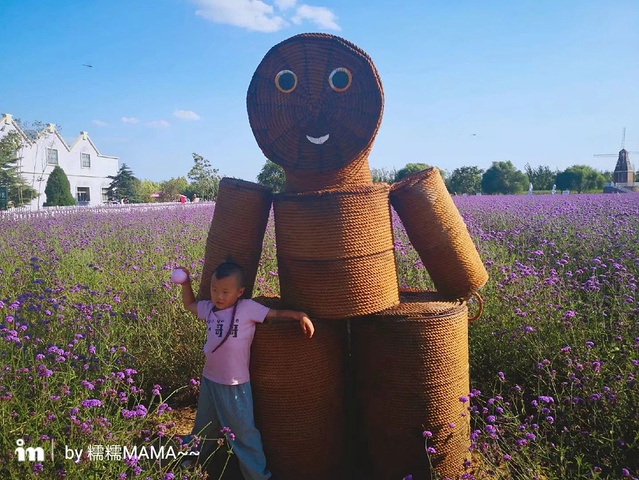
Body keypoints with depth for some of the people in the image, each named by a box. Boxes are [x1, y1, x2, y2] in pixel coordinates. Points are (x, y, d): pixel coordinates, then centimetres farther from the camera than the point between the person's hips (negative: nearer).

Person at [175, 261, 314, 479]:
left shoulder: (248, 308, -16)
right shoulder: (209, 308, 0)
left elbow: (276, 313, -13)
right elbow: (189, 304, 18)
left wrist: (300, 315, -26)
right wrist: (186, 283, 6)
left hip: (235, 385, -5)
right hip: (209, 379, 6)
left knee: (243, 432, 6)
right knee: (203, 428, 27)